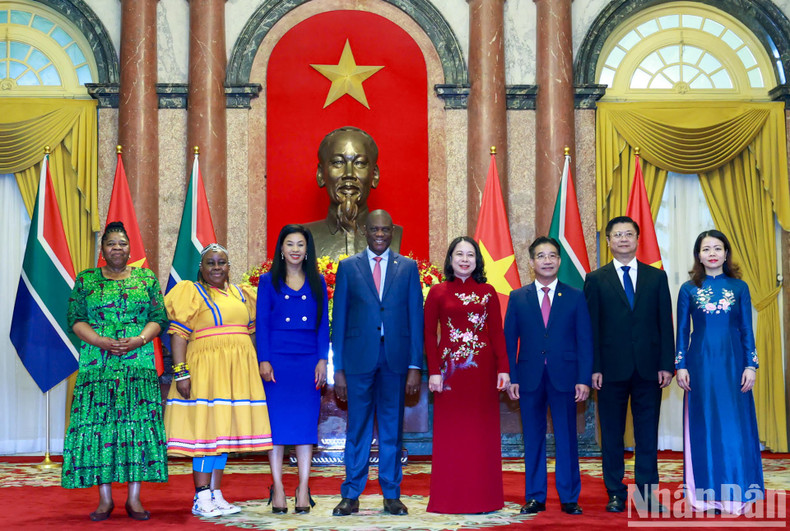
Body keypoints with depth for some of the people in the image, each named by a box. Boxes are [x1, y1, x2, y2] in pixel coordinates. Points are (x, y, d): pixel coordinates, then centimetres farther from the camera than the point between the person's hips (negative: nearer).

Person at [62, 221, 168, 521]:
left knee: (139, 423, -4)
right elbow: (76, 319, 2)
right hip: (98, 363, 0)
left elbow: (159, 318, 5)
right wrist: (101, 342, -13)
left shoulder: (147, 279, 11)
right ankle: (105, 499, 4)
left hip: (139, 364, 0)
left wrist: (139, 340, -13)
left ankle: (134, 498, 3)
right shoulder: (86, 280, 10)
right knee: (98, 424, -4)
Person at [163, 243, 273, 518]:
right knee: (206, 430, -6)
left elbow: (253, 331, 21)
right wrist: (181, 373, -16)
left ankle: (216, 495, 14)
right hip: (206, 368, -6)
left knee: (224, 431, 8)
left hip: (238, 371, 6)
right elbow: (178, 335, -8)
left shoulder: (242, 294, 16)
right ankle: (201, 498, -1)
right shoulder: (191, 292, -1)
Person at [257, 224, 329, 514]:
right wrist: (264, 360, -7)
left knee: (306, 420, 1)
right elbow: (261, 323, 2)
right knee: (277, 420, -1)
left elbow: (324, 324, 8)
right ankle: (278, 488, 5)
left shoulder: (317, 282, 10)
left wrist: (322, 359, -1)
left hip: (308, 360, 1)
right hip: (277, 357, -1)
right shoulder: (268, 281, 6)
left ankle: (303, 489, 5)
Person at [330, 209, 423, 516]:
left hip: (396, 358, 1)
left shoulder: (408, 267, 7)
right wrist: (338, 368, 0)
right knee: (357, 429, 5)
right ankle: (351, 495, 14)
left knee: (392, 429, 7)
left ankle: (391, 495, 16)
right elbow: (339, 319, 5)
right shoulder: (348, 267, 6)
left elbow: (416, 318, 4)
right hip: (359, 358, 0)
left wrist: (415, 366, -3)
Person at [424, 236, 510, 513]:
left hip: (482, 370, 1)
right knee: (450, 433, 3)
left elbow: (497, 333, 3)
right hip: (450, 371, -1)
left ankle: (483, 496, 13)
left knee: (482, 432, 5)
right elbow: (429, 334, 1)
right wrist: (434, 372, -8)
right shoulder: (438, 293, 4)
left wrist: (503, 369, -6)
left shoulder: (488, 292, 7)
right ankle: (449, 498, 10)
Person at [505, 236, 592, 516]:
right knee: (533, 440, 6)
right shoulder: (517, 298, 7)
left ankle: (569, 498, 12)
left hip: (564, 377, -1)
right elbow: (510, 341, 6)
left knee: (566, 440, 3)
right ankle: (534, 497, 15)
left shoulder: (575, 297, 5)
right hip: (529, 378, 1)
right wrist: (511, 379, -2)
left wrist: (584, 379, -6)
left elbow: (585, 342, 3)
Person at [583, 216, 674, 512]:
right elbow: (591, 328, 1)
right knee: (612, 435, 5)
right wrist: (594, 368, -7)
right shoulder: (596, 280, 5)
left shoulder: (656, 277, 9)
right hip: (612, 368, -1)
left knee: (647, 433, 5)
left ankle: (648, 493, 12)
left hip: (649, 367, 1)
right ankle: (616, 494, 13)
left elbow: (666, 323, 6)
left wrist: (667, 365, -2)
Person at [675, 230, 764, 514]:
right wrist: (680, 366, -2)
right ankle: (706, 495, 12)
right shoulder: (688, 289, 4)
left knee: (735, 425, 0)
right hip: (700, 363, 0)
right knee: (704, 426, 3)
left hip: (732, 363, 0)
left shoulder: (739, 287, 5)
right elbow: (682, 331, 4)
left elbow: (747, 330, 4)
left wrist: (751, 365, -3)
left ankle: (735, 494, 9)